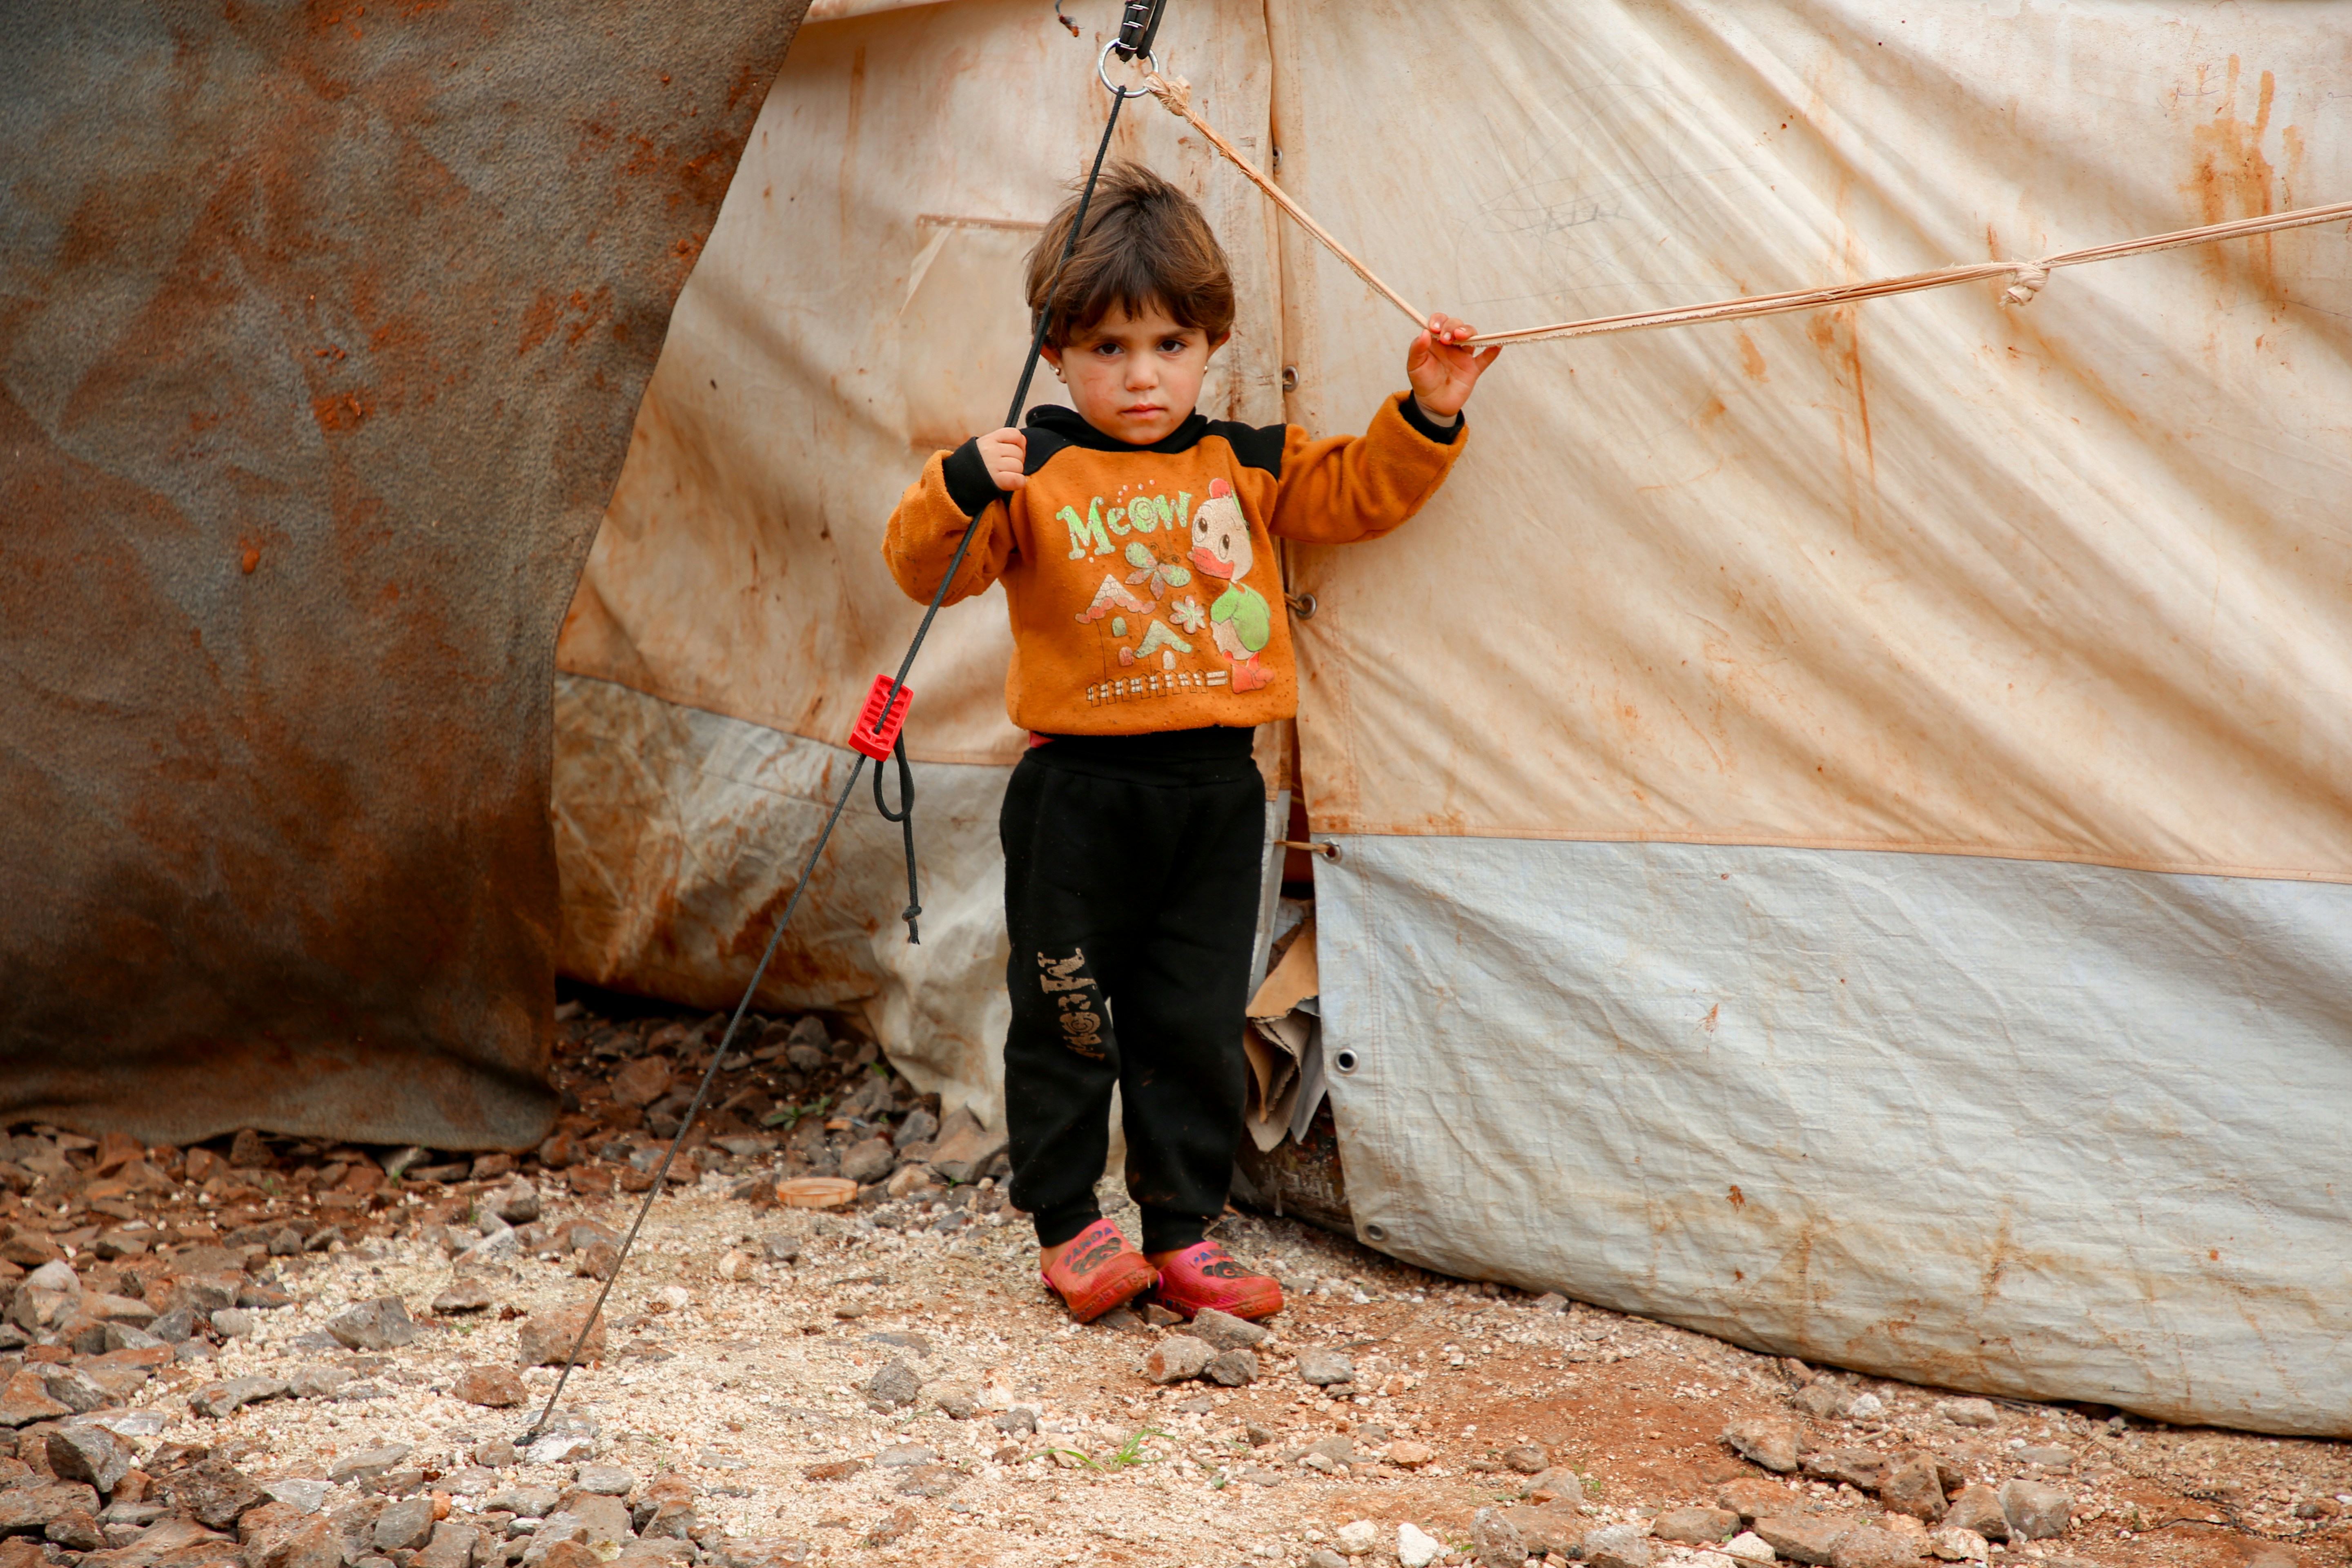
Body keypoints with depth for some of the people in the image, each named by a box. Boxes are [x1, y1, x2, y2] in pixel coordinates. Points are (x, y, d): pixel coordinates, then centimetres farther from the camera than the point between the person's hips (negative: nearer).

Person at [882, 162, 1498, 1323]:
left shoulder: (1248, 465, 7)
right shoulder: (1032, 473, -6)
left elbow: (1357, 495, 16)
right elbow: (926, 568, -13)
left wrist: (1426, 416, 3)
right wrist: (962, 490, -32)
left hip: (1216, 791, 3)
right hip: (1078, 791, -3)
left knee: (1197, 1026, 9)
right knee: (1065, 1018, 7)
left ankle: (1182, 1234, 21)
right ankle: (1067, 1226, 22)